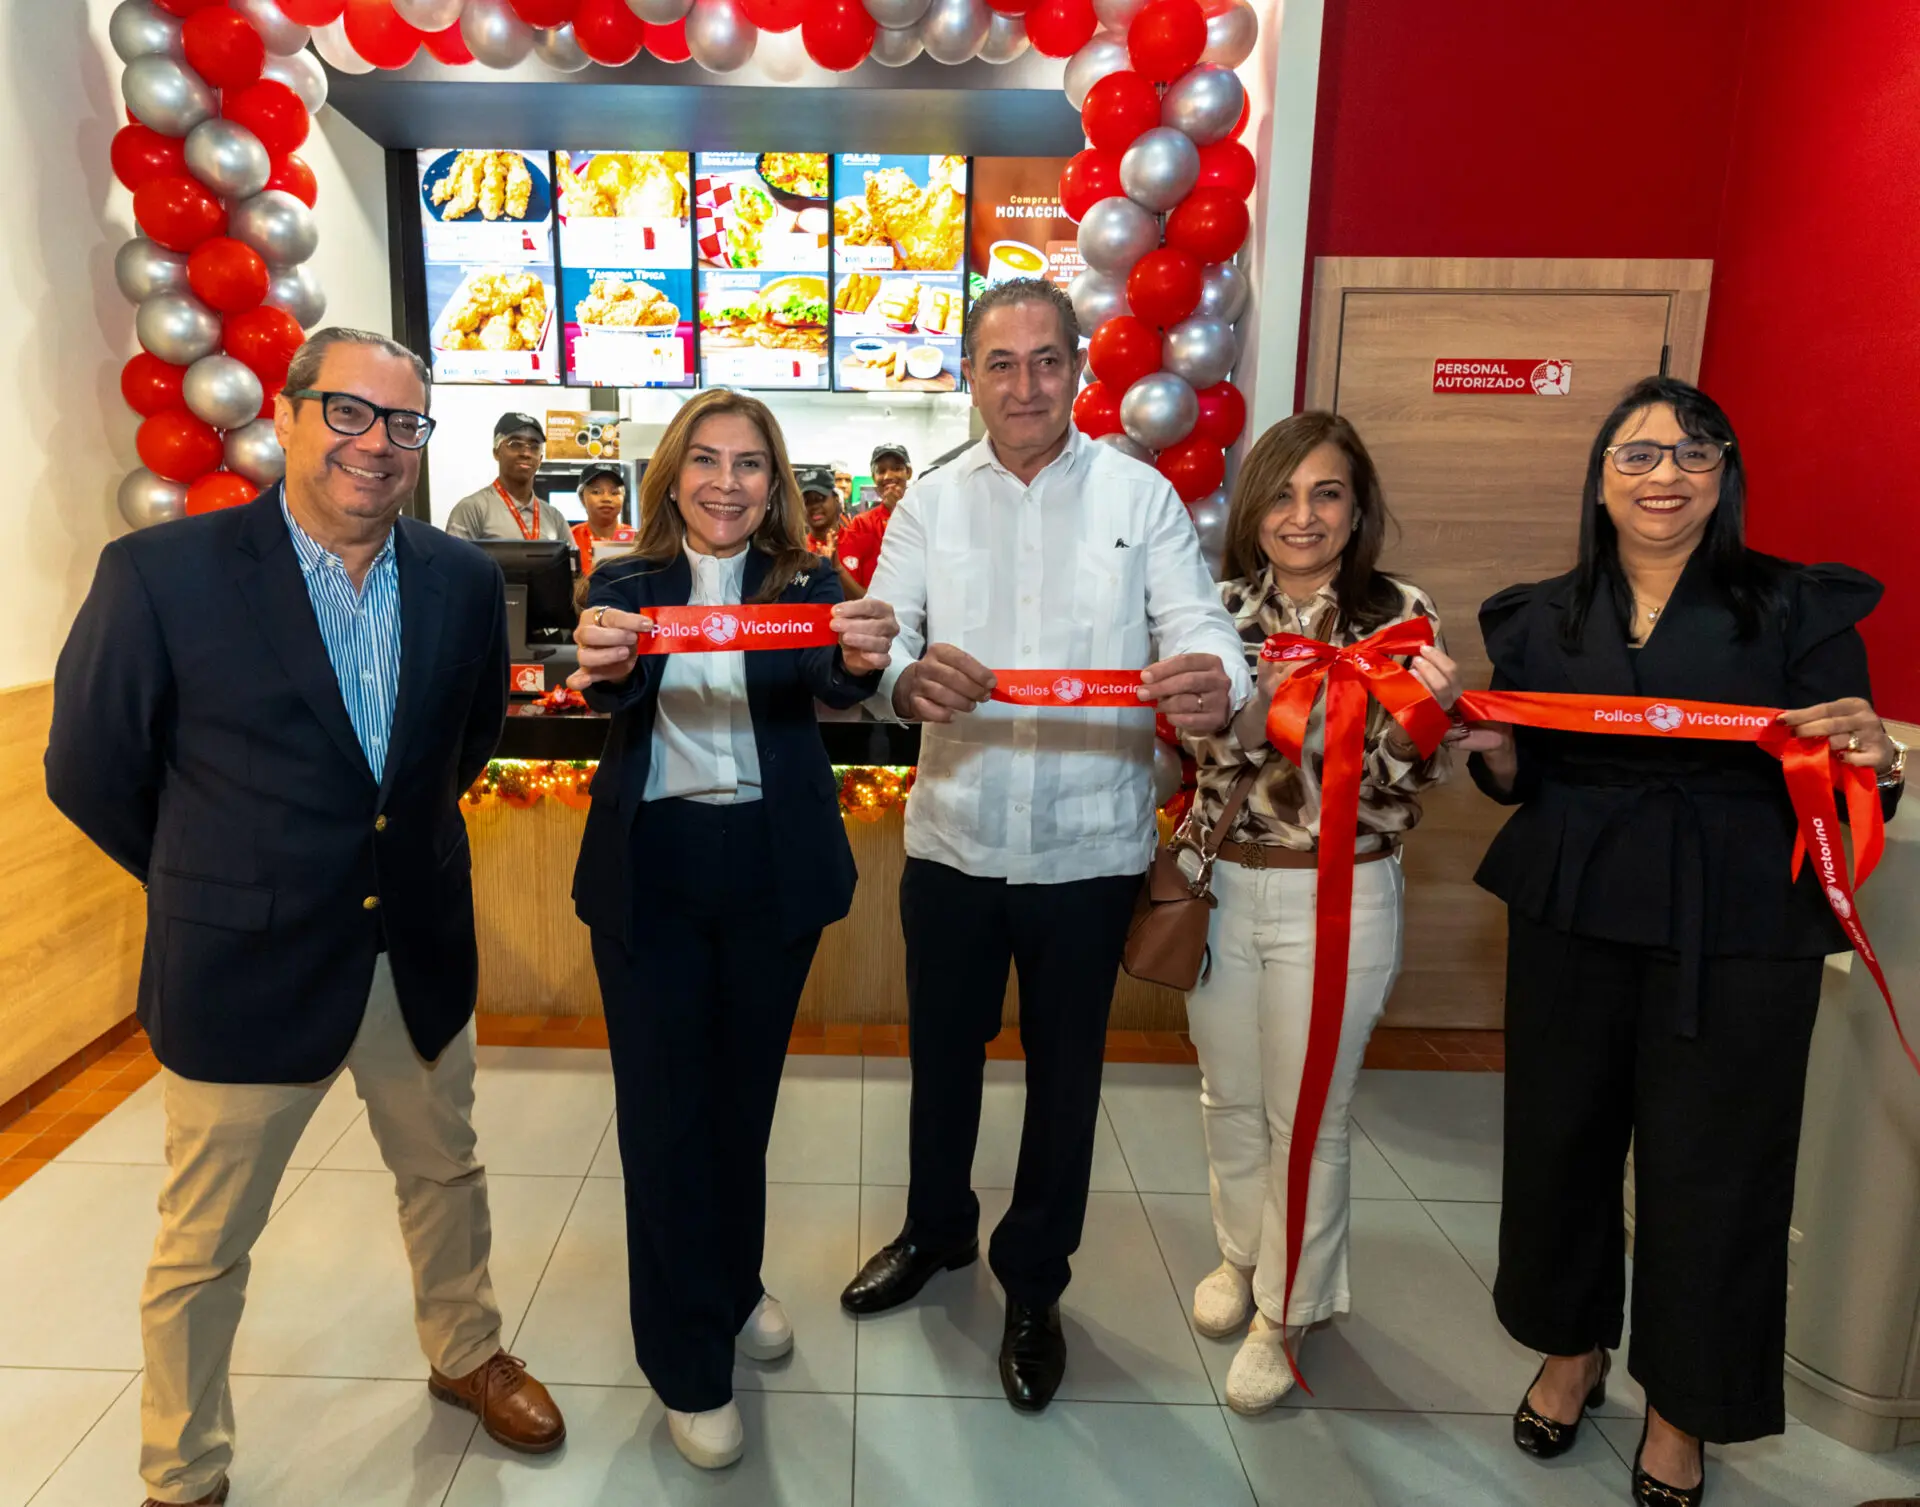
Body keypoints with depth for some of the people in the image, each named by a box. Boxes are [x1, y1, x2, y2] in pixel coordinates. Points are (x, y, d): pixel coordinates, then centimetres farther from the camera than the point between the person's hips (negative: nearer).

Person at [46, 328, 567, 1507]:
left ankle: (467, 1355, 49)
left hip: (421, 956, 4)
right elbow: (91, 771, -4)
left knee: (446, 1177, 23)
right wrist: (217, 881, 6)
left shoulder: (464, 581, -3)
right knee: (204, 1246, 14)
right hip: (245, 969, -3)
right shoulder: (161, 573, -14)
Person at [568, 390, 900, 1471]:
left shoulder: (808, 585, 1)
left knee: (745, 1092, 16)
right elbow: (608, 688, -19)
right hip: (651, 868, -1)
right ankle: (691, 1365, 20)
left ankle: (734, 1285, 41)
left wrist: (863, 659, -43)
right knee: (666, 1110, 4)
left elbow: (837, 684, -19)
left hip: (772, 869, 1)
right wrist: (603, 664, -44)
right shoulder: (628, 586, 0)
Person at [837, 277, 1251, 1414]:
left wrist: (1215, 685, -35)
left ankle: (1035, 1287, 35)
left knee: (1064, 1072, 12)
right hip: (953, 839, 2)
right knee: (943, 1052, 17)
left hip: (1089, 847, -2)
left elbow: (1202, 628, -11)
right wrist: (909, 677, -31)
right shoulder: (931, 506, 3)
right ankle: (938, 1231, 45)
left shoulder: (1141, 496, -3)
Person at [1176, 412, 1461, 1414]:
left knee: (1307, 1117, 10)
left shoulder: (1400, 615, -7)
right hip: (1222, 887, 3)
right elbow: (1209, 758, -5)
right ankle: (1243, 1253, 44)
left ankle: (1287, 1309, 31)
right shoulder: (1221, 610, 0)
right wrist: (1260, 703, -25)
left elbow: (1400, 792, -6)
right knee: (1229, 1095, 18)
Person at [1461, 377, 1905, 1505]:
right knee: (1560, 1137, 12)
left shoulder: (1798, 608, -2)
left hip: (1737, 934, -2)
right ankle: (1573, 1350, 38)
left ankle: (1682, 1410, 32)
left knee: (1711, 1168, 7)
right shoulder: (1541, 618, 6)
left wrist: (1874, 761, -23)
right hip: (1572, 921, 3)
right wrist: (1491, 747, -10)